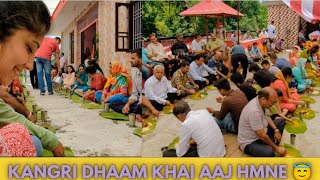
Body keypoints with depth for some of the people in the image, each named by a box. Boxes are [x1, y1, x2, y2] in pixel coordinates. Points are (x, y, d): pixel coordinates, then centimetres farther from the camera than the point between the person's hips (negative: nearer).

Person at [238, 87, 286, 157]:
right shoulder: (254, 111, -34)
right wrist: (276, 148, -14)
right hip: (249, 142, -10)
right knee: (269, 152, -37)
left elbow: (266, 117, 13)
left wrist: (276, 130, -1)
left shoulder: (260, 101, -8)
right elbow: (262, 136, -28)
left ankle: (271, 146, 2)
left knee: (281, 121, 13)